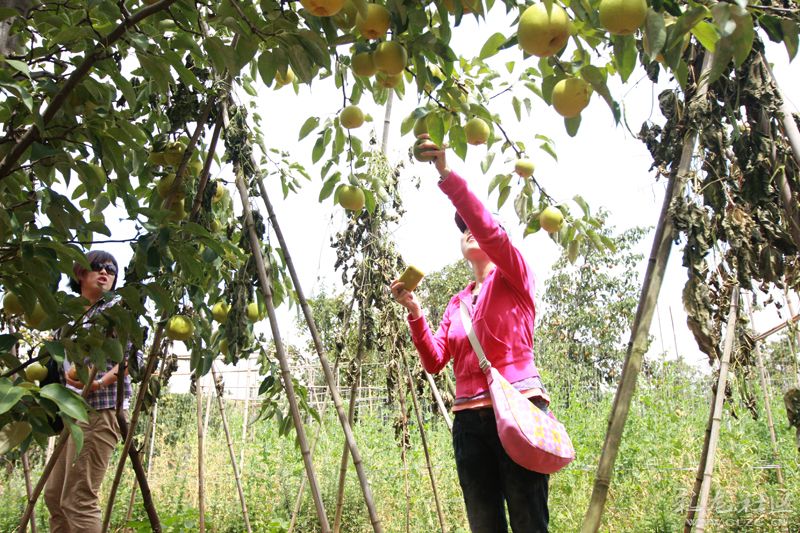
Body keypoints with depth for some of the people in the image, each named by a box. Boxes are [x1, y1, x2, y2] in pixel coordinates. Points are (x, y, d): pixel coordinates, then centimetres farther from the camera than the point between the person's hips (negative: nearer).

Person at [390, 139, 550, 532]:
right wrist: (414, 312, -4)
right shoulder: (457, 303, 21)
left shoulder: (515, 279, 6)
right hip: (469, 419, 6)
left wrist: (449, 177, -22)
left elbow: (489, 230, -15)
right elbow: (435, 361, 10)